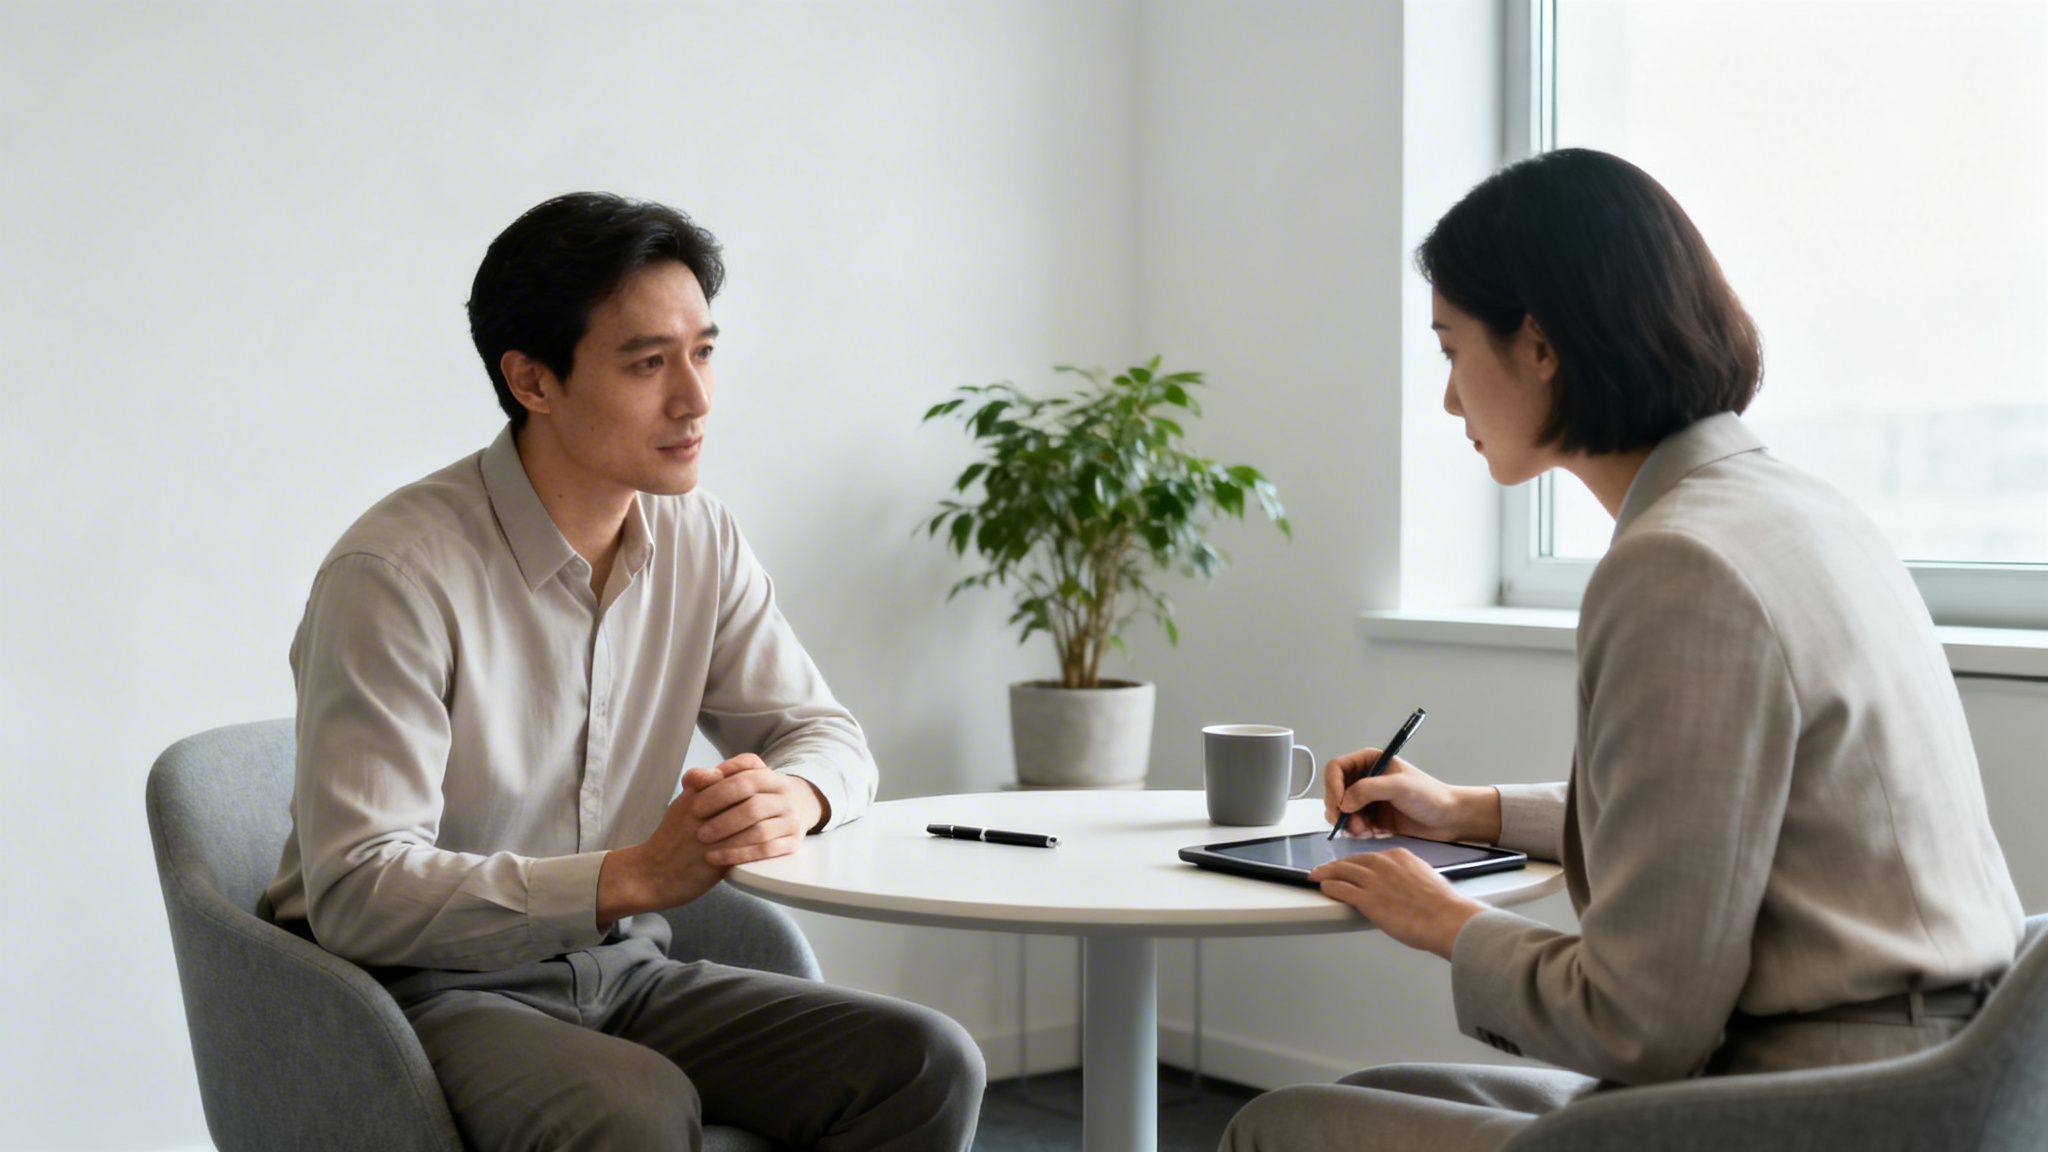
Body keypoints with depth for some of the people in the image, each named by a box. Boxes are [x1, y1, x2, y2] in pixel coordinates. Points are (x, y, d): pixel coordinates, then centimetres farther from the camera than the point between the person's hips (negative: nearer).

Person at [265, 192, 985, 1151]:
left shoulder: (699, 542, 2)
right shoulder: (396, 572, -19)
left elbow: (828, 736, 12)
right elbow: (358, 894, -22)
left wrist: (789, 798, -14)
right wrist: (634, 875, -31)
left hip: (620, 974, 7)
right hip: (425, 991, -6)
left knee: (925, 1065, -13)